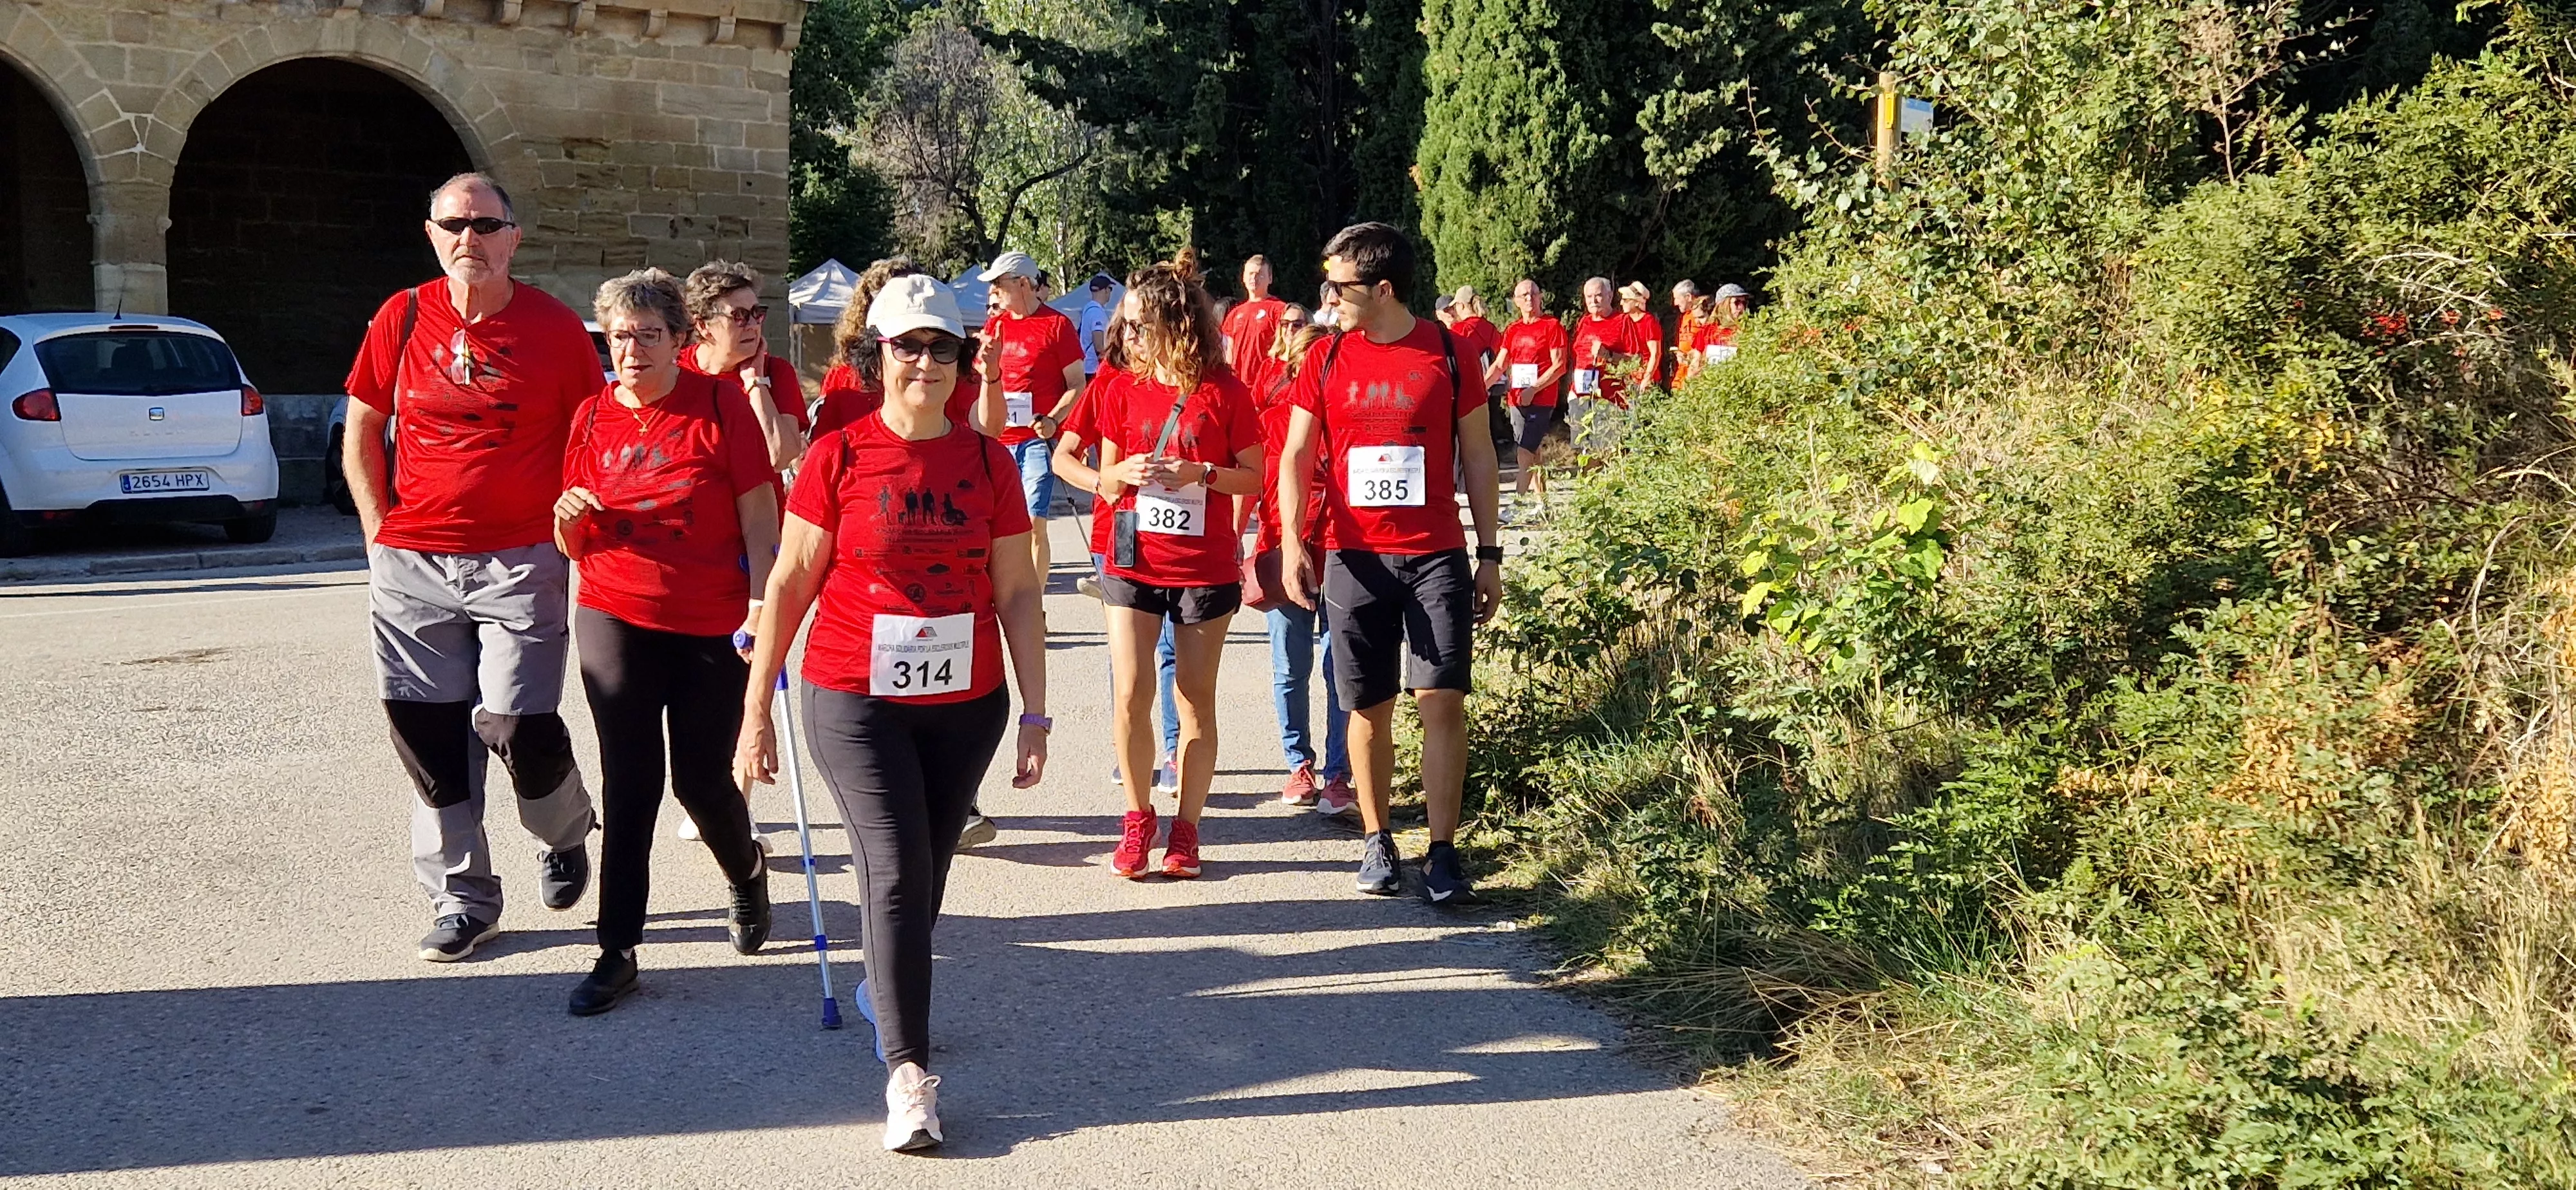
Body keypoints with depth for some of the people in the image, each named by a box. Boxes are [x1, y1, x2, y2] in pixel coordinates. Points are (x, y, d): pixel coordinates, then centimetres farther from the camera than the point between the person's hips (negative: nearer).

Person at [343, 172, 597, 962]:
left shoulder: (555, 328, -1)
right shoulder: (402, 318, 4)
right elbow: (361, 431, 11)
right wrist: (380, 531, 4)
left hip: (521, 562, -2)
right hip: (411, 564, 3)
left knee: (517, 723, -9)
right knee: (427, 733, 4)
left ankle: (566, 834, 24)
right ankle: (461, 896, 18)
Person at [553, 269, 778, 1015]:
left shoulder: (721, 405, -5)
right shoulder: (592, 417, 5)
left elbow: (759, 515, -5)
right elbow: (573, 548, 10)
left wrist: (761, 602, -14)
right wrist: (570, 520, -12)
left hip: (712, 627, -2)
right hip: (616, 622, 2)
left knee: (702, 781, 6)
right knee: (628, 785, 1)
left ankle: (747, 876, 38)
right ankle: (618, 951, 8)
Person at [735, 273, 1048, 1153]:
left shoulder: (987, 461, 2)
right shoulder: (838, 457, -5)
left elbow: (1017, 593, 5)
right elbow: (789, 585, -1)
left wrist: (1035, 714, 3)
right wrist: (756, 709, -2)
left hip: (966, 706, 3)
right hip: (856, 701, -3)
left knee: (926, 873, 13)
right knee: (896, 872, -10)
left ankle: (887, 990, 41)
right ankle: (909, 1074, -7)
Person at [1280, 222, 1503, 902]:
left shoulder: (1447, 354, 0)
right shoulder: (1326, 361, 4)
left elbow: (1478, 457, 6)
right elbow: (1297, 458, 4)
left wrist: (1490, 554, 4)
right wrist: (1292, 544, -11)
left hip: (1437, 556, -1)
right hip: (1354, 558, 2)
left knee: (1442, 699, -7)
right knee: (1369, 707, 7)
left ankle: (1443, 854, 0)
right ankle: (1377, 843, 21)